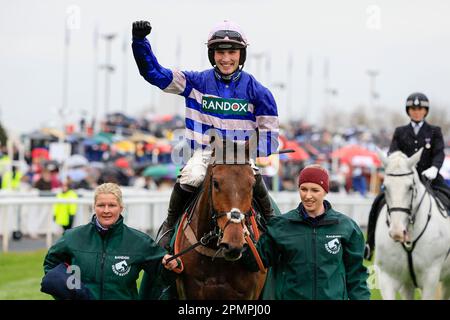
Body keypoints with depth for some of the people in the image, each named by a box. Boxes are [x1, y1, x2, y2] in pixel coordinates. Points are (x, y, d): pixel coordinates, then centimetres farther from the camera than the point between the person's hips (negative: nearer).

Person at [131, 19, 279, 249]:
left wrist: (257, 155, -11)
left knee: (253, 177, -30)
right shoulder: (197, 82, 0)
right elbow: (155, 73, -4)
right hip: (204, 152, 0)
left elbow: (269, 129, 6)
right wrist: (140, 42, -18)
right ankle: (170, 224, -3)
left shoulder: (255, 90, 1)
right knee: (190, 178, -29)